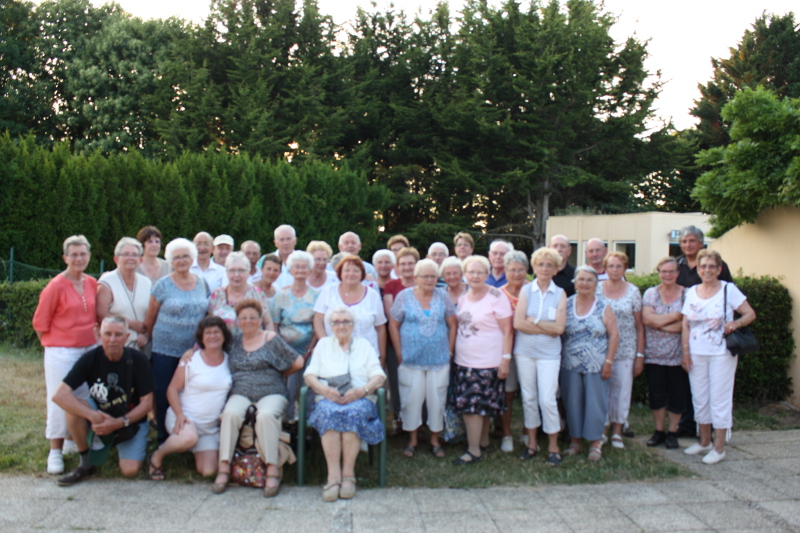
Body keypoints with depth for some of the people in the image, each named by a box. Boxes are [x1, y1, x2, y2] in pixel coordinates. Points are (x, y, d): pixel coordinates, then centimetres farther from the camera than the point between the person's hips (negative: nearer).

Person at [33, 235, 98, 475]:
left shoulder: (92, 284, 5)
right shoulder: (56, 286, -11)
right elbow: (40, 323, -5)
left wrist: (92, 339, 11)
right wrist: (56, 344, 0)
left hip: (90, 349, 5)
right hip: (61, 354, -5)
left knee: (86, 399, 11)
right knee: (60, 401, -1)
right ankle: (55, 452, 10)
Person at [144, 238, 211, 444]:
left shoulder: (202, 283, 7)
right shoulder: (163, 285, -2)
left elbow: (209, 314, 15)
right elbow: (149, 320, 3)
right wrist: (154, 339, 5)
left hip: (194, 350, 2)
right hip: (165, 351, -2)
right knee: (164, 396, 2)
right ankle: (163, 440, 16)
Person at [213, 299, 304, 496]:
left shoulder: (272, 339, 4)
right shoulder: (234, 340, 17)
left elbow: (298, 362, 4)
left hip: (270, 393, -3)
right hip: (240, 394, 3)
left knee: (266, 415, -35)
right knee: (231, 413, -31)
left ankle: (272, 469, -29)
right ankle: (224, 466, -26)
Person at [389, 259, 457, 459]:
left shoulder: (442, 297, 4)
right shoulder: (404, 296, -1)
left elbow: (453, 325, 8)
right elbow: (393, 325, 2)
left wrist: (449, 350, 2)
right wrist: (399, 353, -3)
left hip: (439, 360, 1)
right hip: (411, 360, -1)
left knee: (436, 399, 6)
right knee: (411, 399, 4)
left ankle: (435, 439, 23)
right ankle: (412, 438, 21)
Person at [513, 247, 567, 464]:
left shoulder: (560, 294, 1)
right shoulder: (526, 290, 0)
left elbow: (559, 328, -9)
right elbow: (518, 323, -11)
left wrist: (534, 321, -10)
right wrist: (547, 329, -11)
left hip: (549, 354, -1)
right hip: (524, 351, 1)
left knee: (547, 399, -4)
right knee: (528, 397, 9)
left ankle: (553, 446, 11)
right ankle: (531, 443, 23)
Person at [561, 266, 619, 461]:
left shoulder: (604, 306, -1)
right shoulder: (567, 304, 4)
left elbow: (614, 334, -3)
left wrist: (609, 361, -8)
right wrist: (558, 359, -1)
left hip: (595, 365, -2)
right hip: (570, 365, 2)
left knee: (595, 403, 3)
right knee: (572, 403, 7)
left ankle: (595, 443, 15)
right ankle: (574, 441, 20)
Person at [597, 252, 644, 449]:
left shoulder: (633, 291, 2)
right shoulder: (596, 288, 1)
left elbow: (639, 326, 3)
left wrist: (640, 355, 0)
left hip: (625, 350, 0)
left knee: (622, 388, 3)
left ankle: (617, 431, 15)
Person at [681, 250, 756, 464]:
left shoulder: (729, 289, -4)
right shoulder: (691, 292, 7)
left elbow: (750, 314, -2)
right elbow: (685, 324, 8)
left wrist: (736, 323, -22)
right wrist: (685, 351, 1)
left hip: (721, 354, -4)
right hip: (696, 355, 4)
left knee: (720, 399, 0)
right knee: (699, 398, 11)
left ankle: (719, 447, 9)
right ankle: (704, 442, 26)